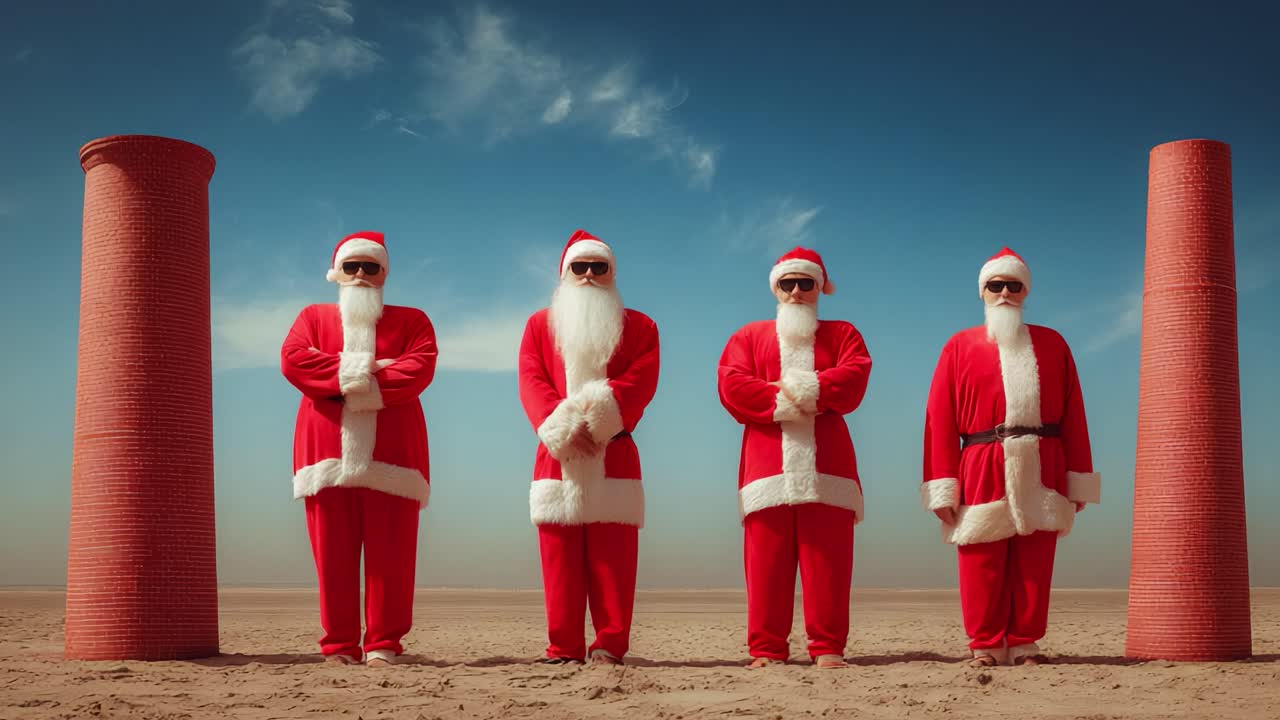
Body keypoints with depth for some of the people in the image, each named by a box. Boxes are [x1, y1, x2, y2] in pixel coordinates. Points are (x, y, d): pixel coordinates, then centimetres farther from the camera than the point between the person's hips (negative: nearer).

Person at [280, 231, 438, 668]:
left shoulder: (411, 320, 17)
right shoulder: (313, 317, 20)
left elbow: (420, 368, -3)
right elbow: (292, 360, 0)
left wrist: (369, 385, -13)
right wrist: (353, 370, -9)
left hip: (391, 453, -1)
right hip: (327, 449, 1)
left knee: (390, 555, -5)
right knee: (333, 556, -2)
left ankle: (383, 645, 0)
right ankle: (340, 647, 3)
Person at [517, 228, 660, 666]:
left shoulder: (639, 327, 12)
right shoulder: (540, 325, 15)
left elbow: (640, 382, -3)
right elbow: (532, 383, 2)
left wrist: (600, 416, -20)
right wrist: (562, 428, -15)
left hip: (614, 458, -1)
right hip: (557, 460, 1)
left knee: (612, 559, -3)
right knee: (560, 560, 0)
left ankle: (610, 647, -1)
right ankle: (564, 650, 3)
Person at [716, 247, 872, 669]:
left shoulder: (842, 334, 20)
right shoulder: (748, 337, 21)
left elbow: (855, 377, -2)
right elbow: (731, 387, 2)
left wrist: (798, 387, -8)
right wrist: (784, 403, -9)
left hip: (826, 464, 0)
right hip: (767, 461, 0)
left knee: (828, 562, -5)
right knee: (766, 561, -4)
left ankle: (828, 649, -3)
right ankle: (766, 651, -2)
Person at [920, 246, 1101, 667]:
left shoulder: (1052, 344, 15)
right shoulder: (960, 346, 10)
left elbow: (1073, 416, 10)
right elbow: (939, 420, 3)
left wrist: (1078, 481, 2)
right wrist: (943, 487, -5)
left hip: (1041, 471, 1)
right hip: (982, 470, -1)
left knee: (1034, 565, 2)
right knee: (982, 566, -1)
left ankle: (1024, 644, 10)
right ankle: (986, 646, 8)